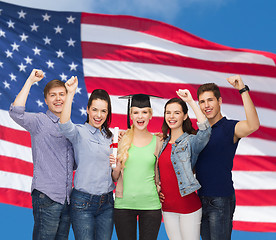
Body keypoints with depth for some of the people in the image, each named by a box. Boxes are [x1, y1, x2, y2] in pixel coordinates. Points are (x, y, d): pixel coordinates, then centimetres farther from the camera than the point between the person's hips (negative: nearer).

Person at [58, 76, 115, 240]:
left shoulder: (109, 136, 13)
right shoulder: (79, 132, -5)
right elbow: (64, 125, -30)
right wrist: (71, 93, -35)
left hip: (107, 202, 6)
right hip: (83, 202, -5)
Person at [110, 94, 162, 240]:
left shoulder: (157, 141, 3)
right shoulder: (121, 139, 2)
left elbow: (159, 177, 13)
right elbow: (114, 177, 6)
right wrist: (116, 167, -13)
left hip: (151, 204, 0)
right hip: (124, 204, 0)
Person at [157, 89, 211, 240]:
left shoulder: (190, 141, -11)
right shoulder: (163, 142, 8)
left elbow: (205, 130, -33)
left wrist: (191, 101, -30)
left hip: (188, 206, -5)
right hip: (167, 206, 6)